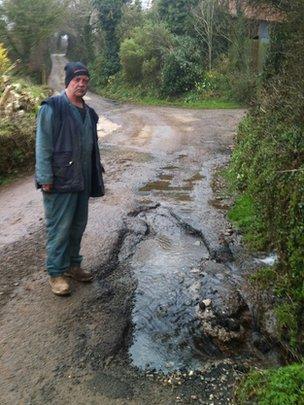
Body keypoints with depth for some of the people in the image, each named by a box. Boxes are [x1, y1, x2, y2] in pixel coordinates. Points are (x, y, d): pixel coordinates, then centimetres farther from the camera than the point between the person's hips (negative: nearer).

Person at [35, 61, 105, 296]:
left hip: (83, 180, 7)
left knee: (78, 225, 15)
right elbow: (43, 145, -13)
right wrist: (46, 178, -17)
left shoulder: (88, 112, 13)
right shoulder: (52, 108, -9)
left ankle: (73, 264, 30)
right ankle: (56, 273, 13)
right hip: (61, 180, -7)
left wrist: (96, 172, 19)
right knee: (59, 228, -1)